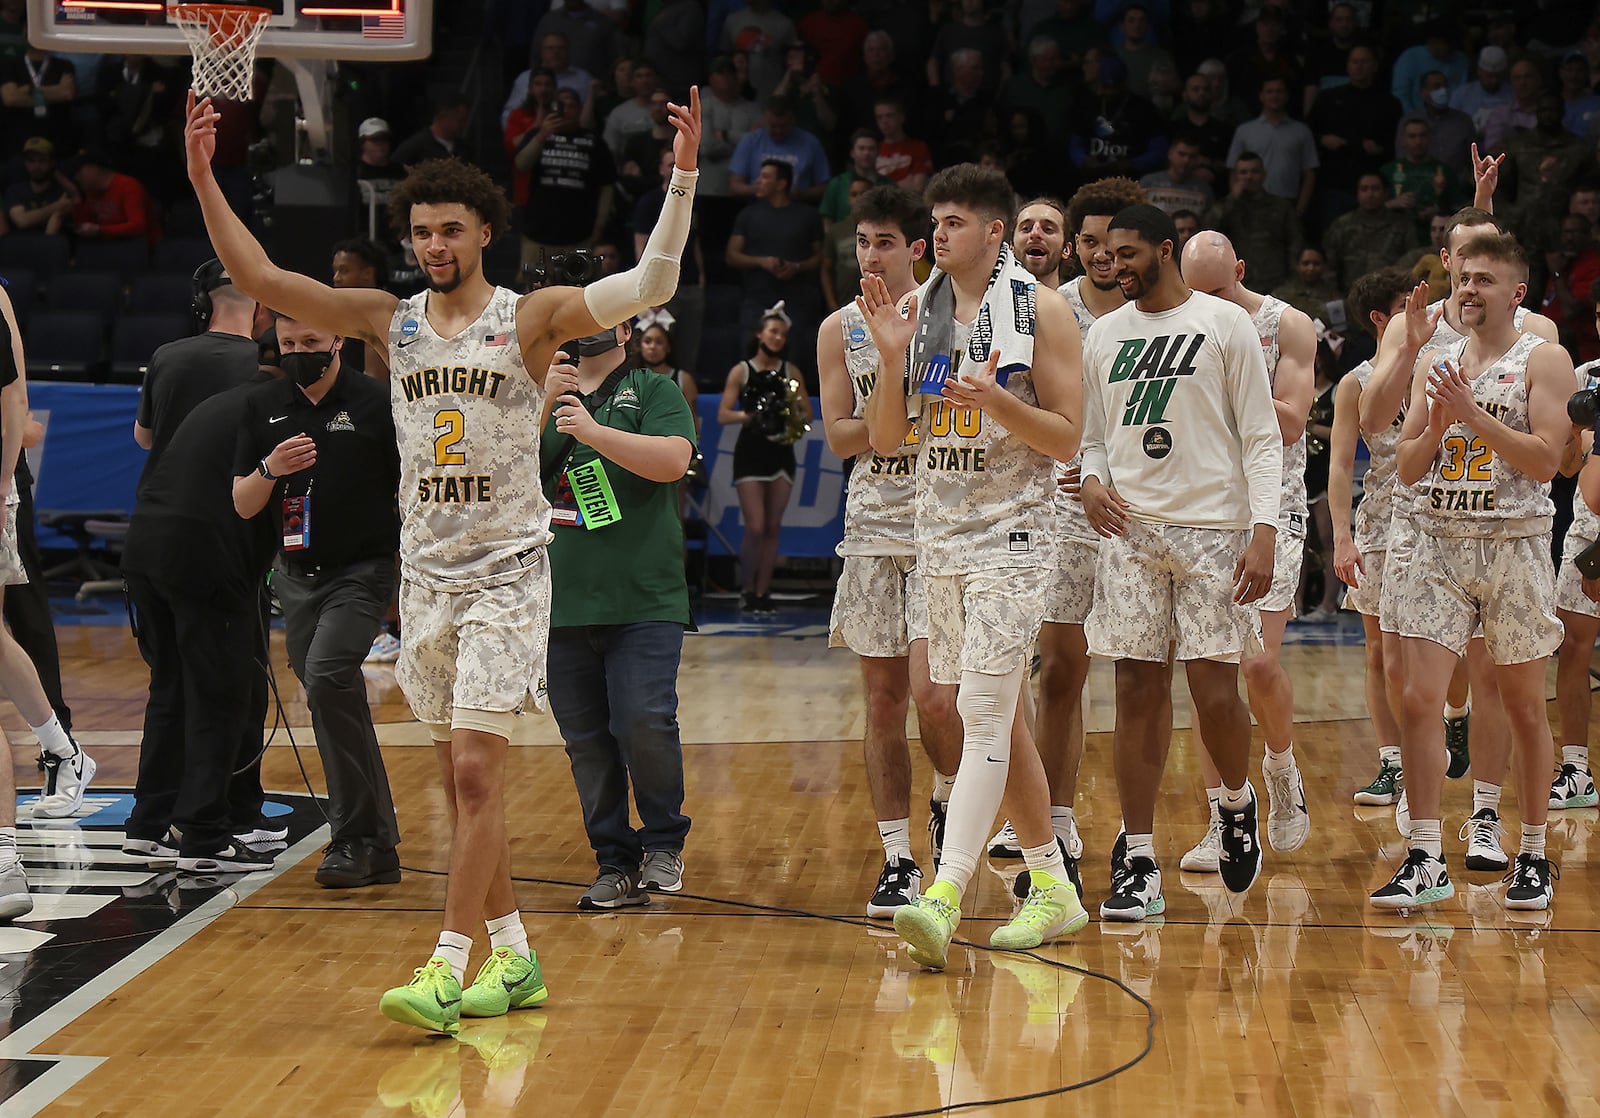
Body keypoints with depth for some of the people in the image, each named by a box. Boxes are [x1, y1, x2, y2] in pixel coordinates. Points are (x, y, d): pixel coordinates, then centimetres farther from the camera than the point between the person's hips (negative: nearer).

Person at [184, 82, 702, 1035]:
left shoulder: (532, 319, -4)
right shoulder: (388, 322, 6)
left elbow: (653, 285, -14)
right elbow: (261, 278, 2)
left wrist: (682, 178, -24)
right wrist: (204, 178, -6)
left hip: (508, 572, -5)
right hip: (427, 572, 5)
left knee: (476, 771, -11)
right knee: (463, 775, 10)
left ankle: (447, 970, -11)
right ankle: (513, 956, 20)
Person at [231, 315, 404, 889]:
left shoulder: (377, 402, -7)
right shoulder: (263, 407, 6)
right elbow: (243, 506, 6)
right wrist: (269, 470, -14)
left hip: (364, 569, -6)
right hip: (297, 576, 6)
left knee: (327, 674, -26)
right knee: (335, 706, 10)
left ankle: (354, 836, -19)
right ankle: (378, 847, 20)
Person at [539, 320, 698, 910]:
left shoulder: (654, 392, 6)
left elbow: (672, 461, -12)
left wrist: (593, 430, -21)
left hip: (643, 600, -4)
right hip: (561, 600, 4)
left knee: (645, 724, -14)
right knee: (585, 740, 4)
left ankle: (664, 842, 5)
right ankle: (615, 862, 12)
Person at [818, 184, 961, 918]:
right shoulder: (840, 329, 7)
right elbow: (838, 435, 0)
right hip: (872, 527, 3)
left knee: (931, 695, -12)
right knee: (882, 699, 3)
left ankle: (948, 801, 18)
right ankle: (898, 860, 10)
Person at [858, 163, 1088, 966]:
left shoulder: (1038, 312, -6)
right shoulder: (916, 310, 9)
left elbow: (1066, 439, -8)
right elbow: (884, 440, 9)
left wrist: (996, 401, -24)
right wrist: (892, 359, -7)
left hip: (1010, 533, -7)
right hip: (940, 532, 7)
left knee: (983, 712, -15)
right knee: (993, 719, 11)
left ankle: (945, 898, -22)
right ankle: (1053, 885, 22)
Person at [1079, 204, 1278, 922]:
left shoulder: (1225, 324, -1)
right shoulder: (1105, 334, 12)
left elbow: (1263, 438, -3)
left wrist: (1263, 532, -13)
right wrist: (1093, 482, -4)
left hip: (1212, 530, -4)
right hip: (1131, 531, 4)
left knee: (1215, 694, -7)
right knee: (1138, 691, 0)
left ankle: (1236, 802, 25)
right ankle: (1137, 867, 3)